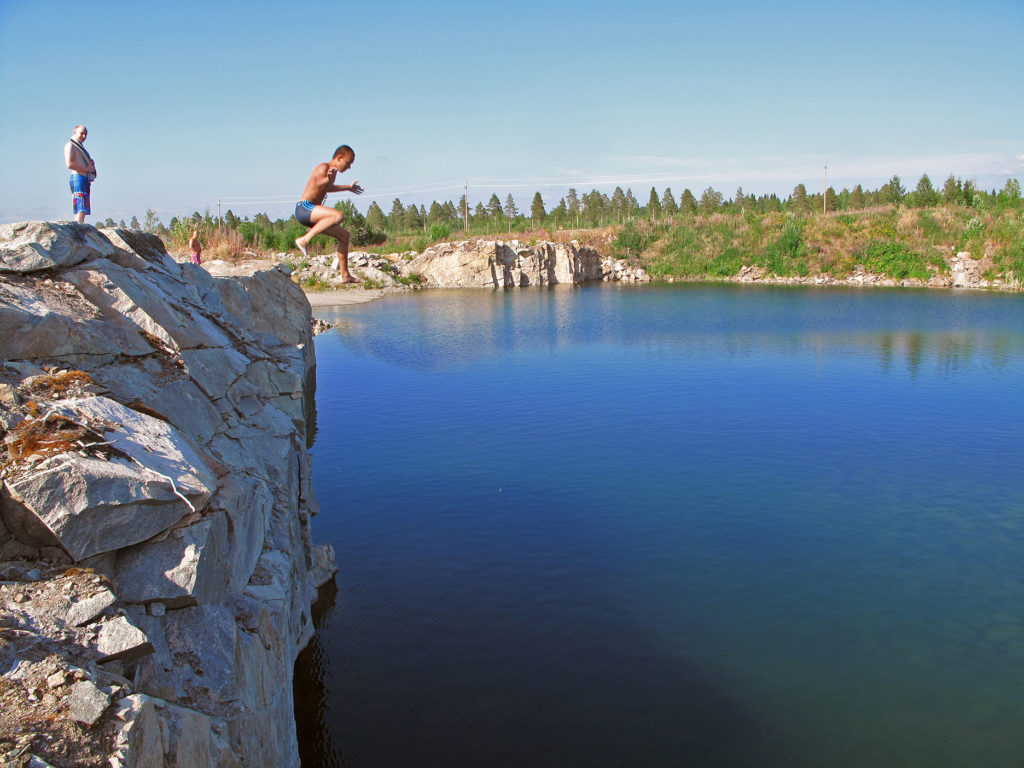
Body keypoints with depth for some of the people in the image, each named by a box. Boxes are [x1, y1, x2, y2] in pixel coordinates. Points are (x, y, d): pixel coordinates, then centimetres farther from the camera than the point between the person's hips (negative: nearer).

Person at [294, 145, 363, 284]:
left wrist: (348, 187, 49)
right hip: (304, 208, -10)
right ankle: (304, 240, -29)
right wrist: (328, 179, -52)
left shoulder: (333, 171, 18)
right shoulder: (323, 167, -11)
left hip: (311, 214, 10)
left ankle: (345, 275, 19)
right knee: (338, 215, -33)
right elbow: (319, 183, -32)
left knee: (344, 235, 13)